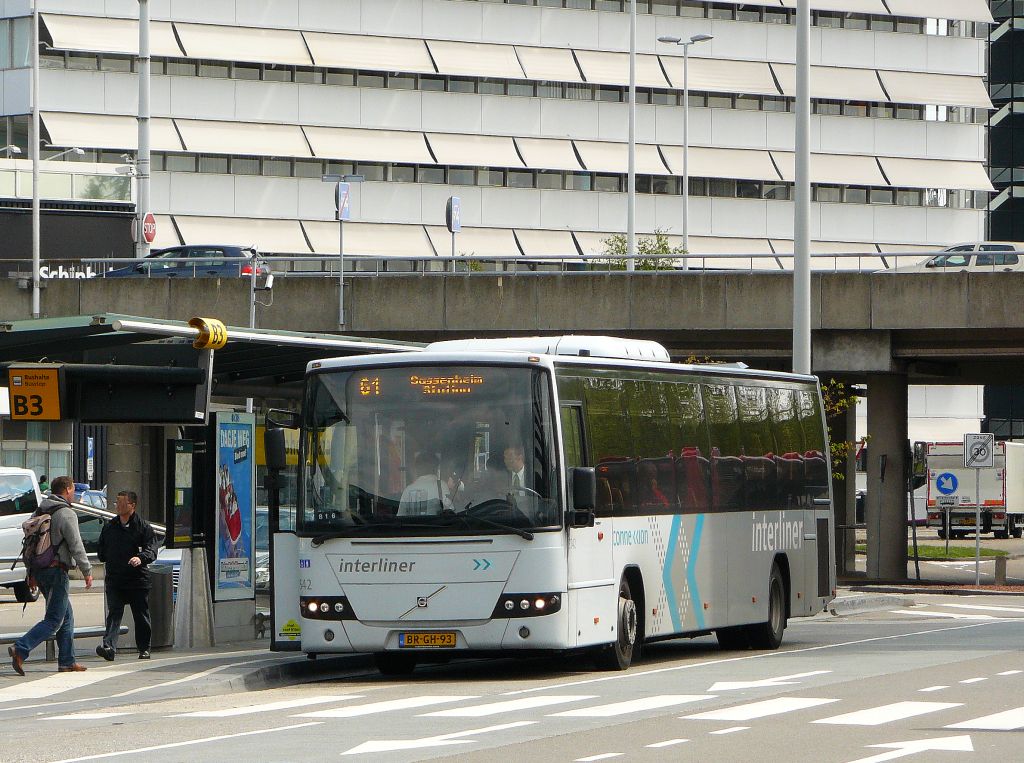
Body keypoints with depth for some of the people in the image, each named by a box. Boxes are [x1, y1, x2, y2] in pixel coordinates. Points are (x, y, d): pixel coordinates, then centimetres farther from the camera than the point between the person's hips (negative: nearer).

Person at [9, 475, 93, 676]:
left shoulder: (39, 512, 13)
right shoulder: (66, 514, -12)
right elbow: (76, 546, -14)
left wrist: (31, 573, 22)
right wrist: (87, 571, -5)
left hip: (39, 571, 9)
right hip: (56, 571, -9)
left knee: (66, 617, 17)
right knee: (54, 620, -7)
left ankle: (67, 661, 17)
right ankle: (20, 650, -21)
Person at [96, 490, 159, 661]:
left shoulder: (143, 527, 0)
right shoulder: (109, 526, 14)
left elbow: (152, 550, -10)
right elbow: (101, 550, 25)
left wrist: (141, 558, -28)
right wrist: (106, 558, 7)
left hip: (138, 578, -2)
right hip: (114, 578, 2)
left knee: (141, 615, 7)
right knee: (114, 613, -11)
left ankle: (144, 649, 20)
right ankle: (109, 646, -24)